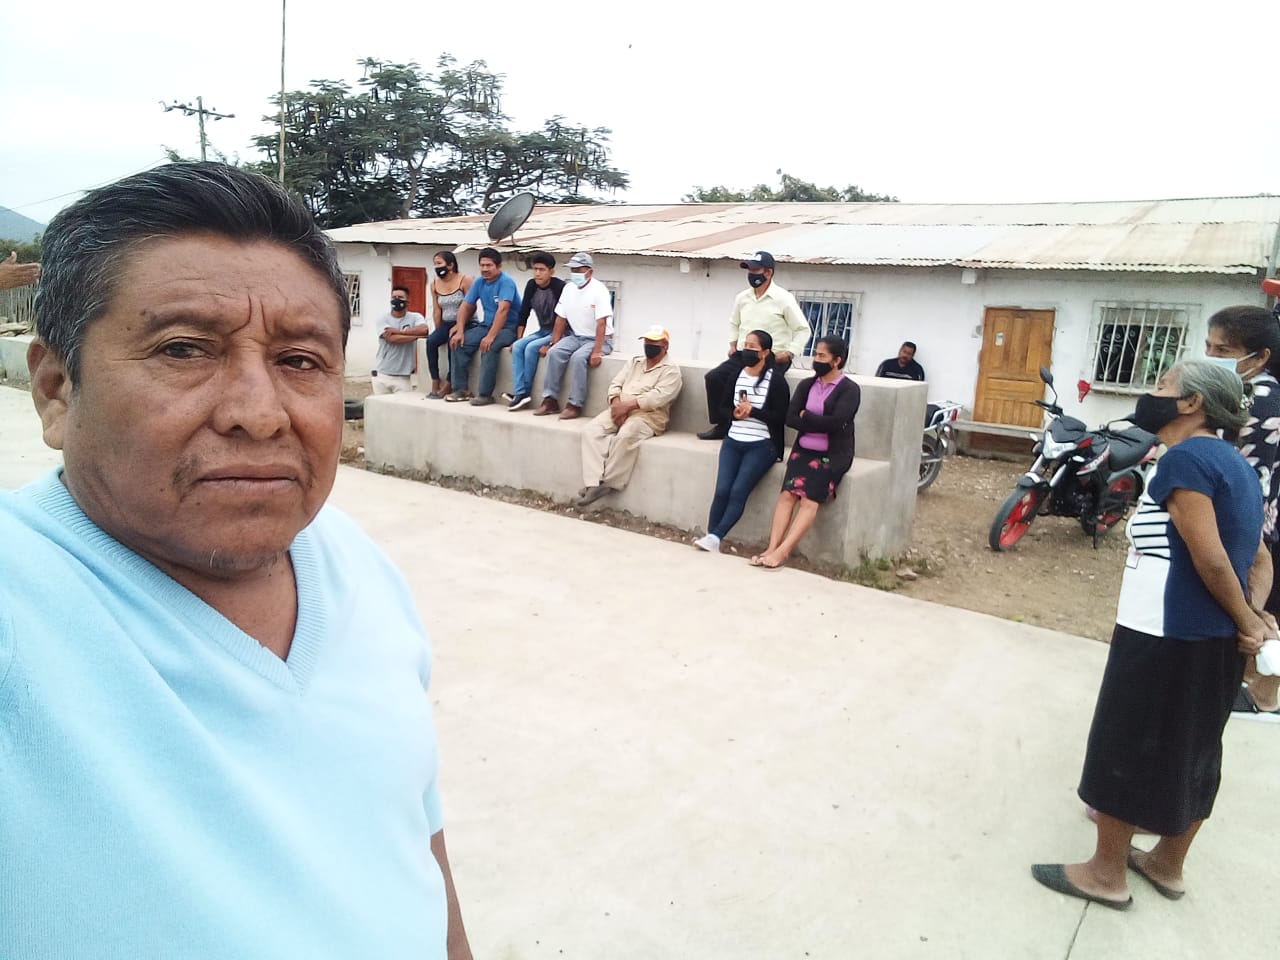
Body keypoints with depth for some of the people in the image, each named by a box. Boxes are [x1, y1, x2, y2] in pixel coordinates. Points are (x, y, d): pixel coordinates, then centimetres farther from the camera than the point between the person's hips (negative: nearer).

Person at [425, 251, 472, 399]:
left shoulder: (464, 280, -9)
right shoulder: (435, 284, 8)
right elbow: (436, 310, 9)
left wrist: (458, 326, -18)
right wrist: (438, 330, 3)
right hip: (447, 323, 5)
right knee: (431, 341, -22)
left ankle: (449, 383, -18)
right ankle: (435, 382, -17)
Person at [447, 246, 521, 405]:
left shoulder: (506, 281, -15)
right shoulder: (479, 282, 6)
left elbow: (503, 309, -27)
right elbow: (466, 306, 7)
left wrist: (491, 336, -35)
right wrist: (460, 331, -7)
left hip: (509, 328, -7)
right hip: (486, 324, 7)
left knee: (489, 347, -34)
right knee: (459, 342, -10)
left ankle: (485, 394, -27)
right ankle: (460, 389, -5)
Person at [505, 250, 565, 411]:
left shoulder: (560, 287, -18)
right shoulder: (531, 286, 2)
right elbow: (523, 314, 7)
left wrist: (551, 345, -25)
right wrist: (519, 339, 1)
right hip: (542, 331, 7)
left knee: (531, 348, -26)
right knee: (518, 346, -17)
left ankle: (524, 392, -15)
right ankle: (519, 393, -24)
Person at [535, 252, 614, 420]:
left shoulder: (599, 290, -16)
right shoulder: (568, 289, 6)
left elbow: (601, 324, -23)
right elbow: (561, 319, 9)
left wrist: (596, 352, -30)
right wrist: (553, 343, 3)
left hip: (599, 339, -6)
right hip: (576, 336, 6)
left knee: (578, 358, -32)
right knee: (554, 353, -19)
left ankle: (575, 405, -25)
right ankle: (550, 400, -15)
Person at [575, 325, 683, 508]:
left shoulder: (671, 370, 0)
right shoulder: (634, 362, 21)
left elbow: (658, 397, -15)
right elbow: (615, 384, 14)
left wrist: (627, 405, -20)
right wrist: (617, 404, -9)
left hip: (648, 415, -6)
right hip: (620, 410, 6)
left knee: (625, 436, -37)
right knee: (590, 430, -20)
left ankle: (609, 484, -24)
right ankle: (594, 484, -29)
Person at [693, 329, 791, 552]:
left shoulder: (776, 380, -7)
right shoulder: (736, 374, 8)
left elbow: (780, 417, -9)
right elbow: (724, 406, 14)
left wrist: (752, 411, -18)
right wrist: (736, 413, -8)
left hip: (761, 445, -4)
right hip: (733, 442, 4)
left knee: (738, 492, -17)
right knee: (722, 491, -10)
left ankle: (714, 538, -17)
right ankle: (710, 536, -5)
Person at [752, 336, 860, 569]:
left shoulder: (850, 389, -3)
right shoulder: (806, 385, 12)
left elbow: (836, 422, -17)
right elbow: (790, 418, 1)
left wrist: (806, 416, -5)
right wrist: (820, 424, -11)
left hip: (832, 454, -4)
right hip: (803, 449, 4)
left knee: (810, 497, -22)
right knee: (787, 493, -17)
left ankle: (782, 551, -28)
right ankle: (772, 547, -24)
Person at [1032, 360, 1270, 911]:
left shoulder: (1185, 457, -17)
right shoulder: (1233, 462, 13)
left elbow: (1210, 558, -21)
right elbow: (1259, 559, 15)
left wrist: (1246, 623, -8)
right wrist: (1252, 617, 3)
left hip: (1164, 636, -9)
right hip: (1214, 639, 10)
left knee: (1124, 748, 4)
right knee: (1192, 750, 19)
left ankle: (1106, 873, 18)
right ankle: (1167, 864, 35)